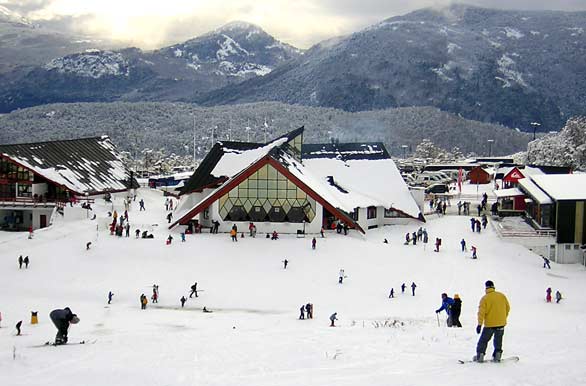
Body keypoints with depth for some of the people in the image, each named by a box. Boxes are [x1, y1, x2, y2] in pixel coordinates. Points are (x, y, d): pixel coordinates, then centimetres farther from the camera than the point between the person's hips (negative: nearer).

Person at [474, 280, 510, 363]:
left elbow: (481, 312, -14)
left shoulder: (484, 298, -10)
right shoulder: (502, 295, 1)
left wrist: (479, 324, -14)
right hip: (501, 323, 3)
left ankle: (480, 356, 7)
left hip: (489, 324, -3)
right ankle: (497, 355, 13)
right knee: (498, 340, 18)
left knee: (483, 340, 9)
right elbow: (508, 308, 11)